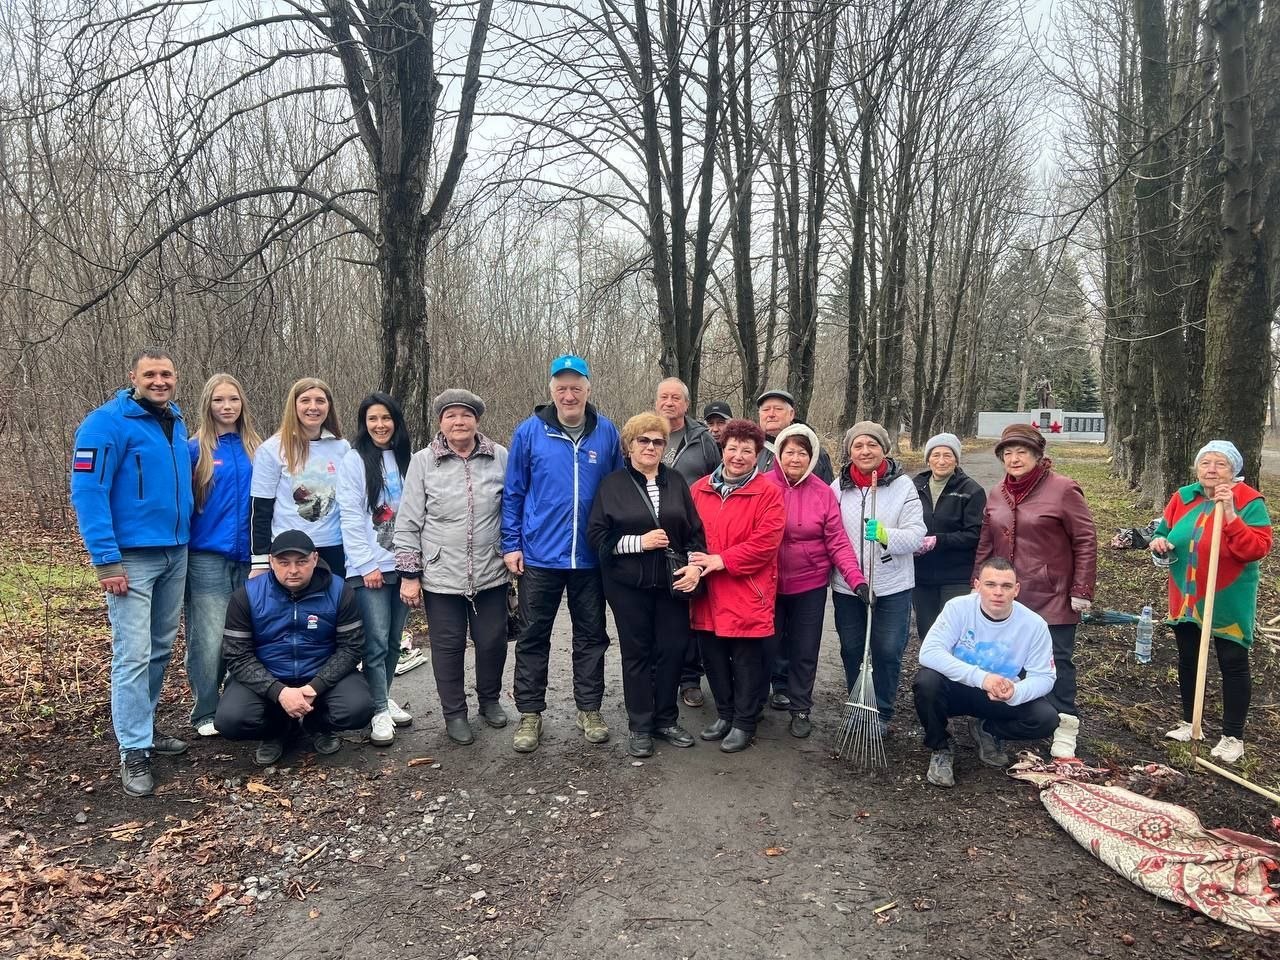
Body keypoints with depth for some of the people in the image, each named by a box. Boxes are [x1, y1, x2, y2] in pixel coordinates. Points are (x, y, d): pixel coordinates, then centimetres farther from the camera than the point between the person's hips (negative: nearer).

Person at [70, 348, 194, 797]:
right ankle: (134, 751, 3)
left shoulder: (177, 423, 10)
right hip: (132, 557, -7)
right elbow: (87, 492, -17)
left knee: (161, 649, 15)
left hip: (176, 553, 7)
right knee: (134, 655, -6)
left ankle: (143, 726, 29)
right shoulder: (107, 422, -12)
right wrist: (105, 560, -21)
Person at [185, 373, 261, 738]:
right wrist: (181, 548, -6)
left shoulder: (256, 449, 8)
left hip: (248, 556, 4)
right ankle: (206, 712, 13)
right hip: (208, 557, -3)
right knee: (210, 639, -3)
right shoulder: (196, 448, -2)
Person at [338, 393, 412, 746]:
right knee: (377, 640, -7)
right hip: (369, 567, -5)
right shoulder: (355, 460, -2)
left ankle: (383, 699, 25)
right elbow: (350, 517, -8)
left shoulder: (405, 459, 12)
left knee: (394, 639, 11)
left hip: (402, 564, 5)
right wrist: (367, 564, -12)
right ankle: (378, 712, 2)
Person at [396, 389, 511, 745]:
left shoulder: (500, 457, -1)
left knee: (492, 641, 12)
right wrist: (409, 574, -4)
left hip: (491, 574, 1)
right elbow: (408, 523, -1)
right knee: (448, 646, 9)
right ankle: (454, 713, 27)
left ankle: (489, 700, 36)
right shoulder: (423, 462, -2)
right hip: (441, 576, -1)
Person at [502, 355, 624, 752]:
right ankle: (530, 713, 22)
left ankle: (589, 709, 27)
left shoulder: (607, 432, -1)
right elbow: (513, 492, 2)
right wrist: (511, 544, -2)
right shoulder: (529, 431, -4)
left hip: (590, 556, 1)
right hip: (539, 555, -1)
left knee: (591, 635, 12)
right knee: (533, 637, 8)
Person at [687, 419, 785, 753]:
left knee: (746, 661, 6)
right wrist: (694, 564, -5)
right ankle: (724, 715, 33)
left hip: (747, 595, -5)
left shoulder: (768, 493, -7)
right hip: (708, 593, 5)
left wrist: (722, 560, -19)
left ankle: (744, 723, 22)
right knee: (714, 658, 15)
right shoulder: (700, 489, 8)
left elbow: (766, 542, -15)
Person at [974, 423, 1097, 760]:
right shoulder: (996, 494, 9)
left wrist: (1081, 590, -11)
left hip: (1052, 598, -5)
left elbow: (1086, 541, -8)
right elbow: (985, 545, 14)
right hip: (1006, 597, 5)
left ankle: (1065, 728, 8)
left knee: (1057, 660, 0)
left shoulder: (1062, 489, -9)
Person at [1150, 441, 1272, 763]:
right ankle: (1189, 722, 31)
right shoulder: (1182, 498, 2)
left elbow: (1258, 549, -24)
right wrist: (1160, 542, -11)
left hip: (1228, 602, -5)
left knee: (1233, 664, 3)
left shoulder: (1249, 502, -14)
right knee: (1187, 659, 15)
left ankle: (1233, 736, 15)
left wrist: (1231, 516, -34)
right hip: (1186, 598, 5)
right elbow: (1165, 532, 12)